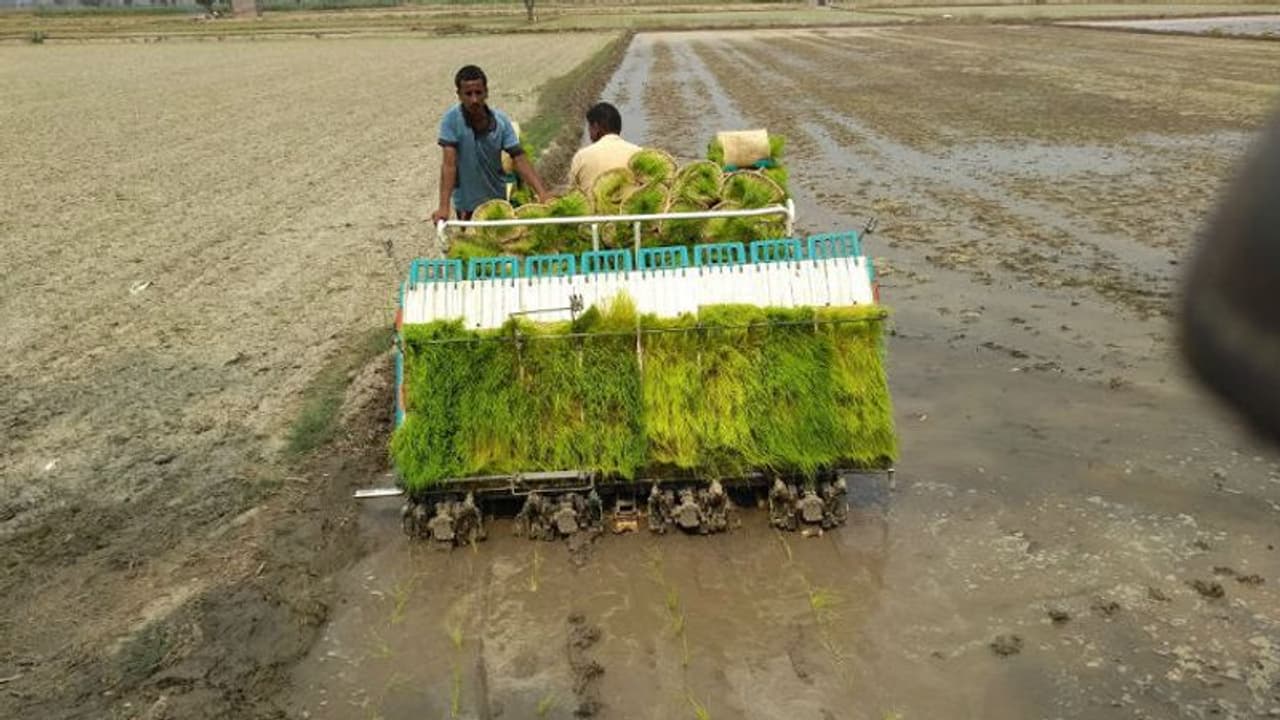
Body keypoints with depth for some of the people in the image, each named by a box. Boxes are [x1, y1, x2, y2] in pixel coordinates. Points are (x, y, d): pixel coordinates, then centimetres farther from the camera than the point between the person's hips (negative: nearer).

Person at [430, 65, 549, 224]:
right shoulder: (451, 119, -18)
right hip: (467, 205, -3)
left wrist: (543, 194, -26)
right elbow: (449, 164, -23)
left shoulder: (501, 120, -11)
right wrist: (444, 207, -32)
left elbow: (520, 160, -13)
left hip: (497, 199, 3)